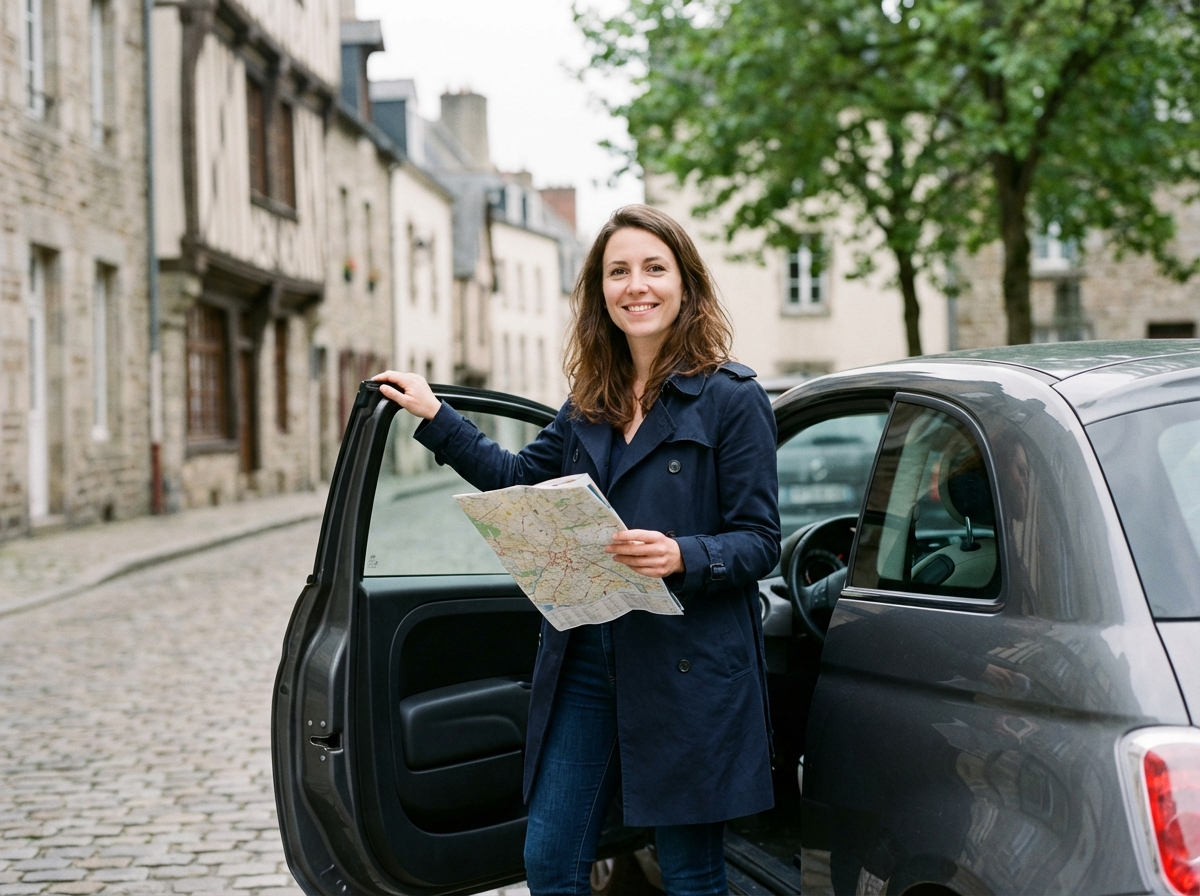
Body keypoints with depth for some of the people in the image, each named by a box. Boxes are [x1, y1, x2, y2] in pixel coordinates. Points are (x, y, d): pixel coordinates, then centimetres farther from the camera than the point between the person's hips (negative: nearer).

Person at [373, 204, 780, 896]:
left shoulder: (733, 397, -7)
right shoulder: (592, 404, 11)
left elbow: (761, 541, -8)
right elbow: (522, 480, 25)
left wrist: (682, 557, -25)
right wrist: (435, 418, 23)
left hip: (688, 671, -6)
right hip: (586, 663, 6)